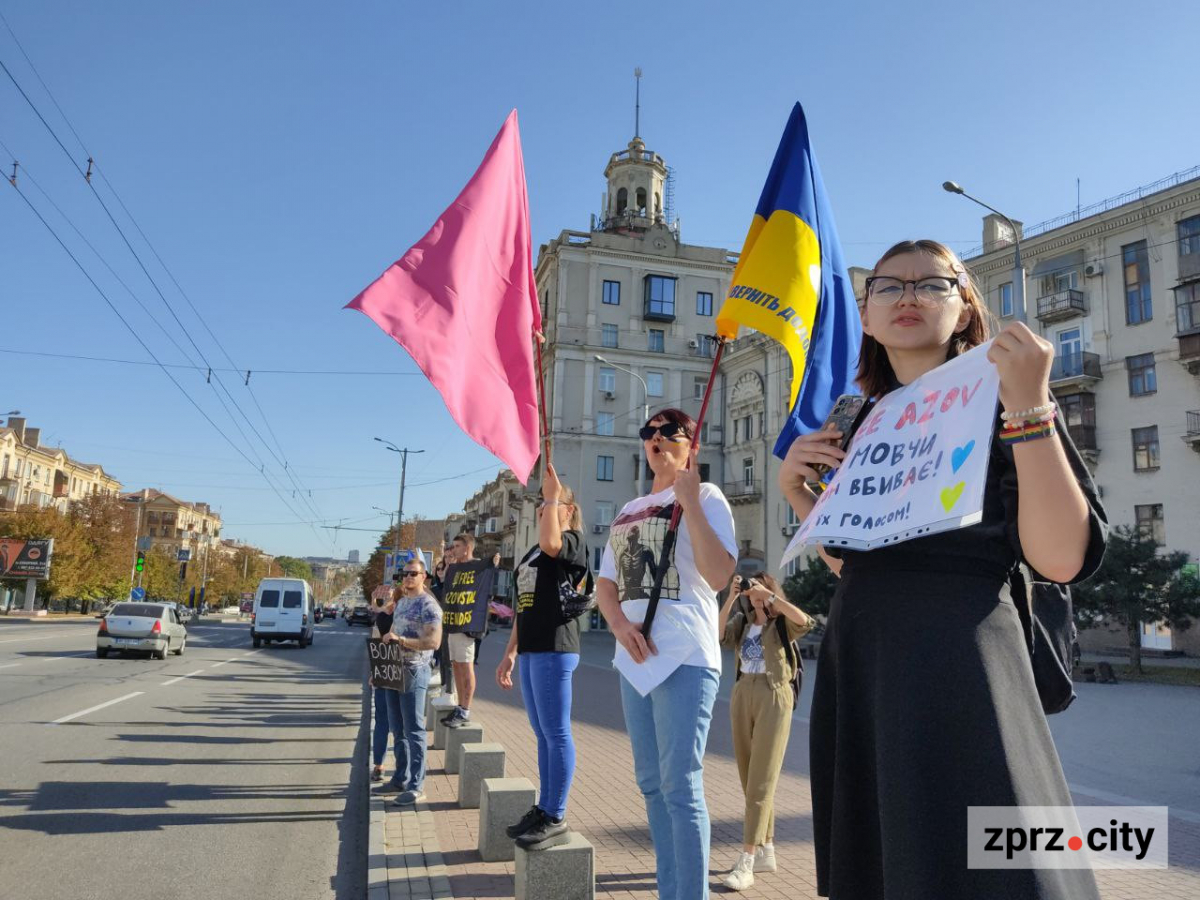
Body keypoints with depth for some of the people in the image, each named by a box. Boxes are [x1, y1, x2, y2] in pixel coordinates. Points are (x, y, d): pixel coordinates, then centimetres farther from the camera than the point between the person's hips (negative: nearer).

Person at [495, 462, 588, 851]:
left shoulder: (572, 541, -4)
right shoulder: (533, 553, 21)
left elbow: (549, 543, -31)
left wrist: (553, 494, -20)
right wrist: (510, 653, 21)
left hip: (554, 650, -9)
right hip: (530, 651, 9)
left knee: (556, 733, -5)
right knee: (543, 734, 14)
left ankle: (556, 819, 2)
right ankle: (543, 809, 22)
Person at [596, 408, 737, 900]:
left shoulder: (705, 496, -2)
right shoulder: (628, 511, 19)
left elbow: (718, 575, -16)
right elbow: (605, 583, 15)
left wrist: (689, 502, -18)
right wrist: (621, 624, -5)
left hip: (684, 659, -7)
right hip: (635, 660, 8)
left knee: (680, 789, -7)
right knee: (651, 785, 14)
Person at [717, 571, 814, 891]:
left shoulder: (783, 624, 0)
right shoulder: (742, 622, 11)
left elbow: (805, 621, -23)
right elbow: (717, 634, -9)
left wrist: (768, 595, -22)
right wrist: (731, 597, -16)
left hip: (774, 698, -5)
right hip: (742, 697, 5)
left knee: (761, 781, -8)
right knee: (749, 779, 11)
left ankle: (745, 863, -9)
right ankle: (766, 852, 24)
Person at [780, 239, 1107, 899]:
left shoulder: (994, 401, -3)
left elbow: (1061, 559, -15)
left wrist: (1029, 407, -19)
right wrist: (794, 488, 6)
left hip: (956, 659, -6)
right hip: (856, 660, 6)